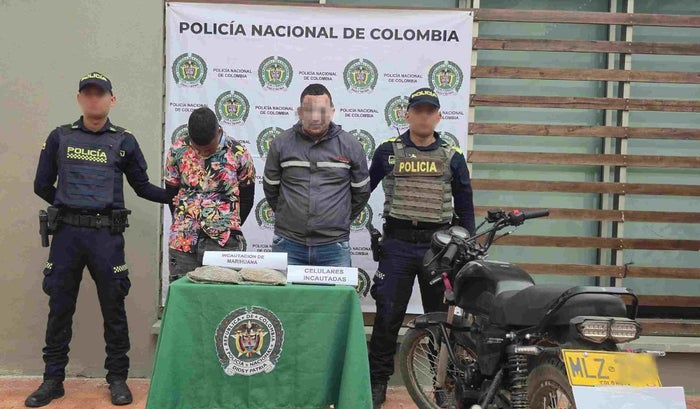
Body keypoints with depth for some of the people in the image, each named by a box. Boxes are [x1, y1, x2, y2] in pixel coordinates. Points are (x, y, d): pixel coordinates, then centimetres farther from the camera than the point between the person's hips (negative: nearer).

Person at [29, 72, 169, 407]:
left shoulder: (124, 141, 6)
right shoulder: (60, 137, 8)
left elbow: (142, 187, 12)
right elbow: (42, 185, 14)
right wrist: (69, 205, 11)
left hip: (106, 234, -1)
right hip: (66, 232, 1)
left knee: (113, 308, 4)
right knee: (59, 307, 7)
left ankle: (117, 378, 17)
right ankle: (53, 380, 20)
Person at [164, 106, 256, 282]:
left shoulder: (238, 154, -4)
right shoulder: (177, 151, 1)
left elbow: (246, 199, 6)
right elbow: (171, 193, 10)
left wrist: (231, 229, 5)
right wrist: (183, 225, 7)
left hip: (224, 242, -2)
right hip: (183, 241, 2)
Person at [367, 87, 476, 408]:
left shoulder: (452, 157, 6)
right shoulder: (388, 151, 3)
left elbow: (464, 205, 10)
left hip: (439, 246, 1)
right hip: (397, 243, -1)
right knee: (387, 315, 4)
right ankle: (377, 381, 16)